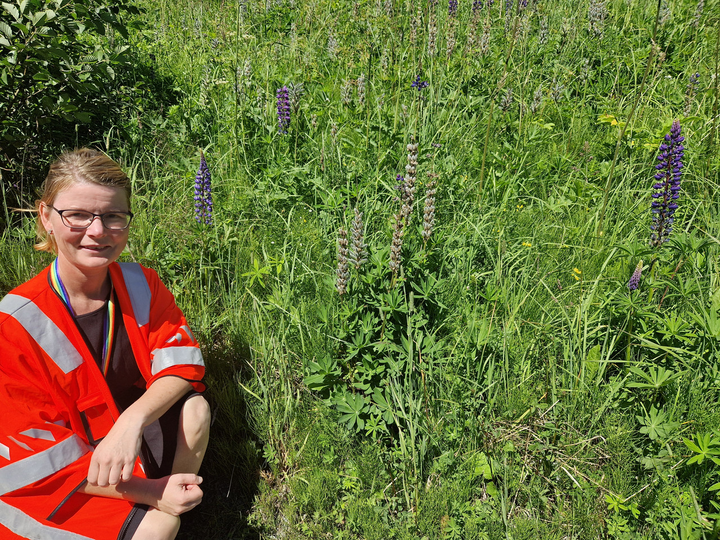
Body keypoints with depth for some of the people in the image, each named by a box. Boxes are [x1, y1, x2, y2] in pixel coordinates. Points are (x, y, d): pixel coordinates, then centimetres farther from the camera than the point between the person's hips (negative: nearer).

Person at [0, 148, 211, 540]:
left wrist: (133, 420, -33)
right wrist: (149, 492, -26)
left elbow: (181, 362, -11)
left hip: (131, 435, 4)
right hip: (60, 490, -4)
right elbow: (41, 461, -20)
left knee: (193, 410, -21)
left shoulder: (139, 283, -7)